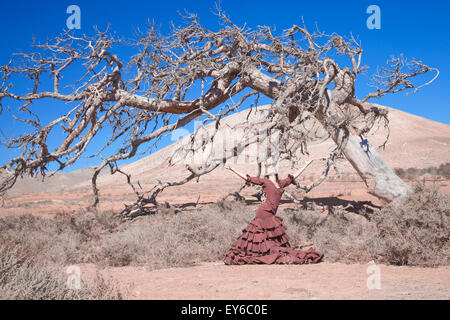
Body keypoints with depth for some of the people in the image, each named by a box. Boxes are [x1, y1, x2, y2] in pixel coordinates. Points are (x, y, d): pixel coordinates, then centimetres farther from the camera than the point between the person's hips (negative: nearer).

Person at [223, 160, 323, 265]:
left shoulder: (281, 183, 18)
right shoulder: (265, 182, 3)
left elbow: (295, 175, 26)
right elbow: (247, 178, 4)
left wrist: (306, 165, 31)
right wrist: (233, 170, 2)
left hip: (271, 214, 6)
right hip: (265, 212, -6)